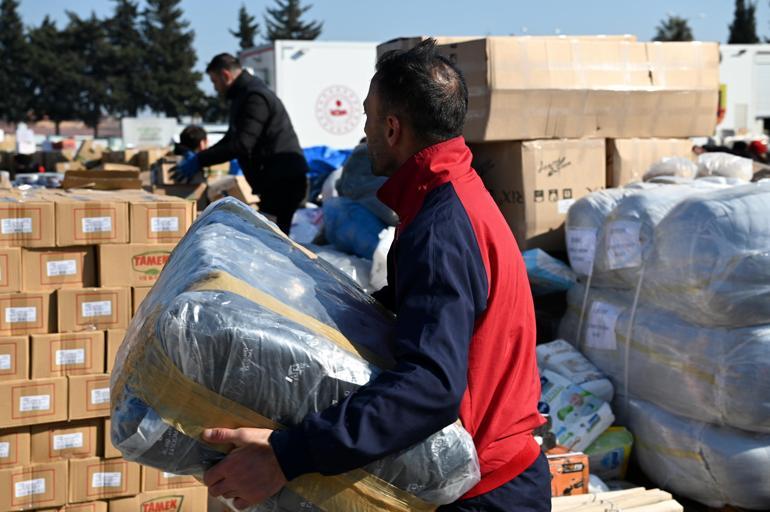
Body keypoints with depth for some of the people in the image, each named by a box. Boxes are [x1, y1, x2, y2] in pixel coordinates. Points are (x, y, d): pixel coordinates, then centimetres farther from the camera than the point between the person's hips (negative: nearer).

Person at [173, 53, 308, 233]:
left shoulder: (255, 97, -16)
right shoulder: (245, 95, 19)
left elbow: (242, 144, -23)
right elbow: (231, 139, 26)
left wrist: (199, 161, -19)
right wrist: (199, 159, 16)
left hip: (284, 180, -10)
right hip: (275, 180, 10)